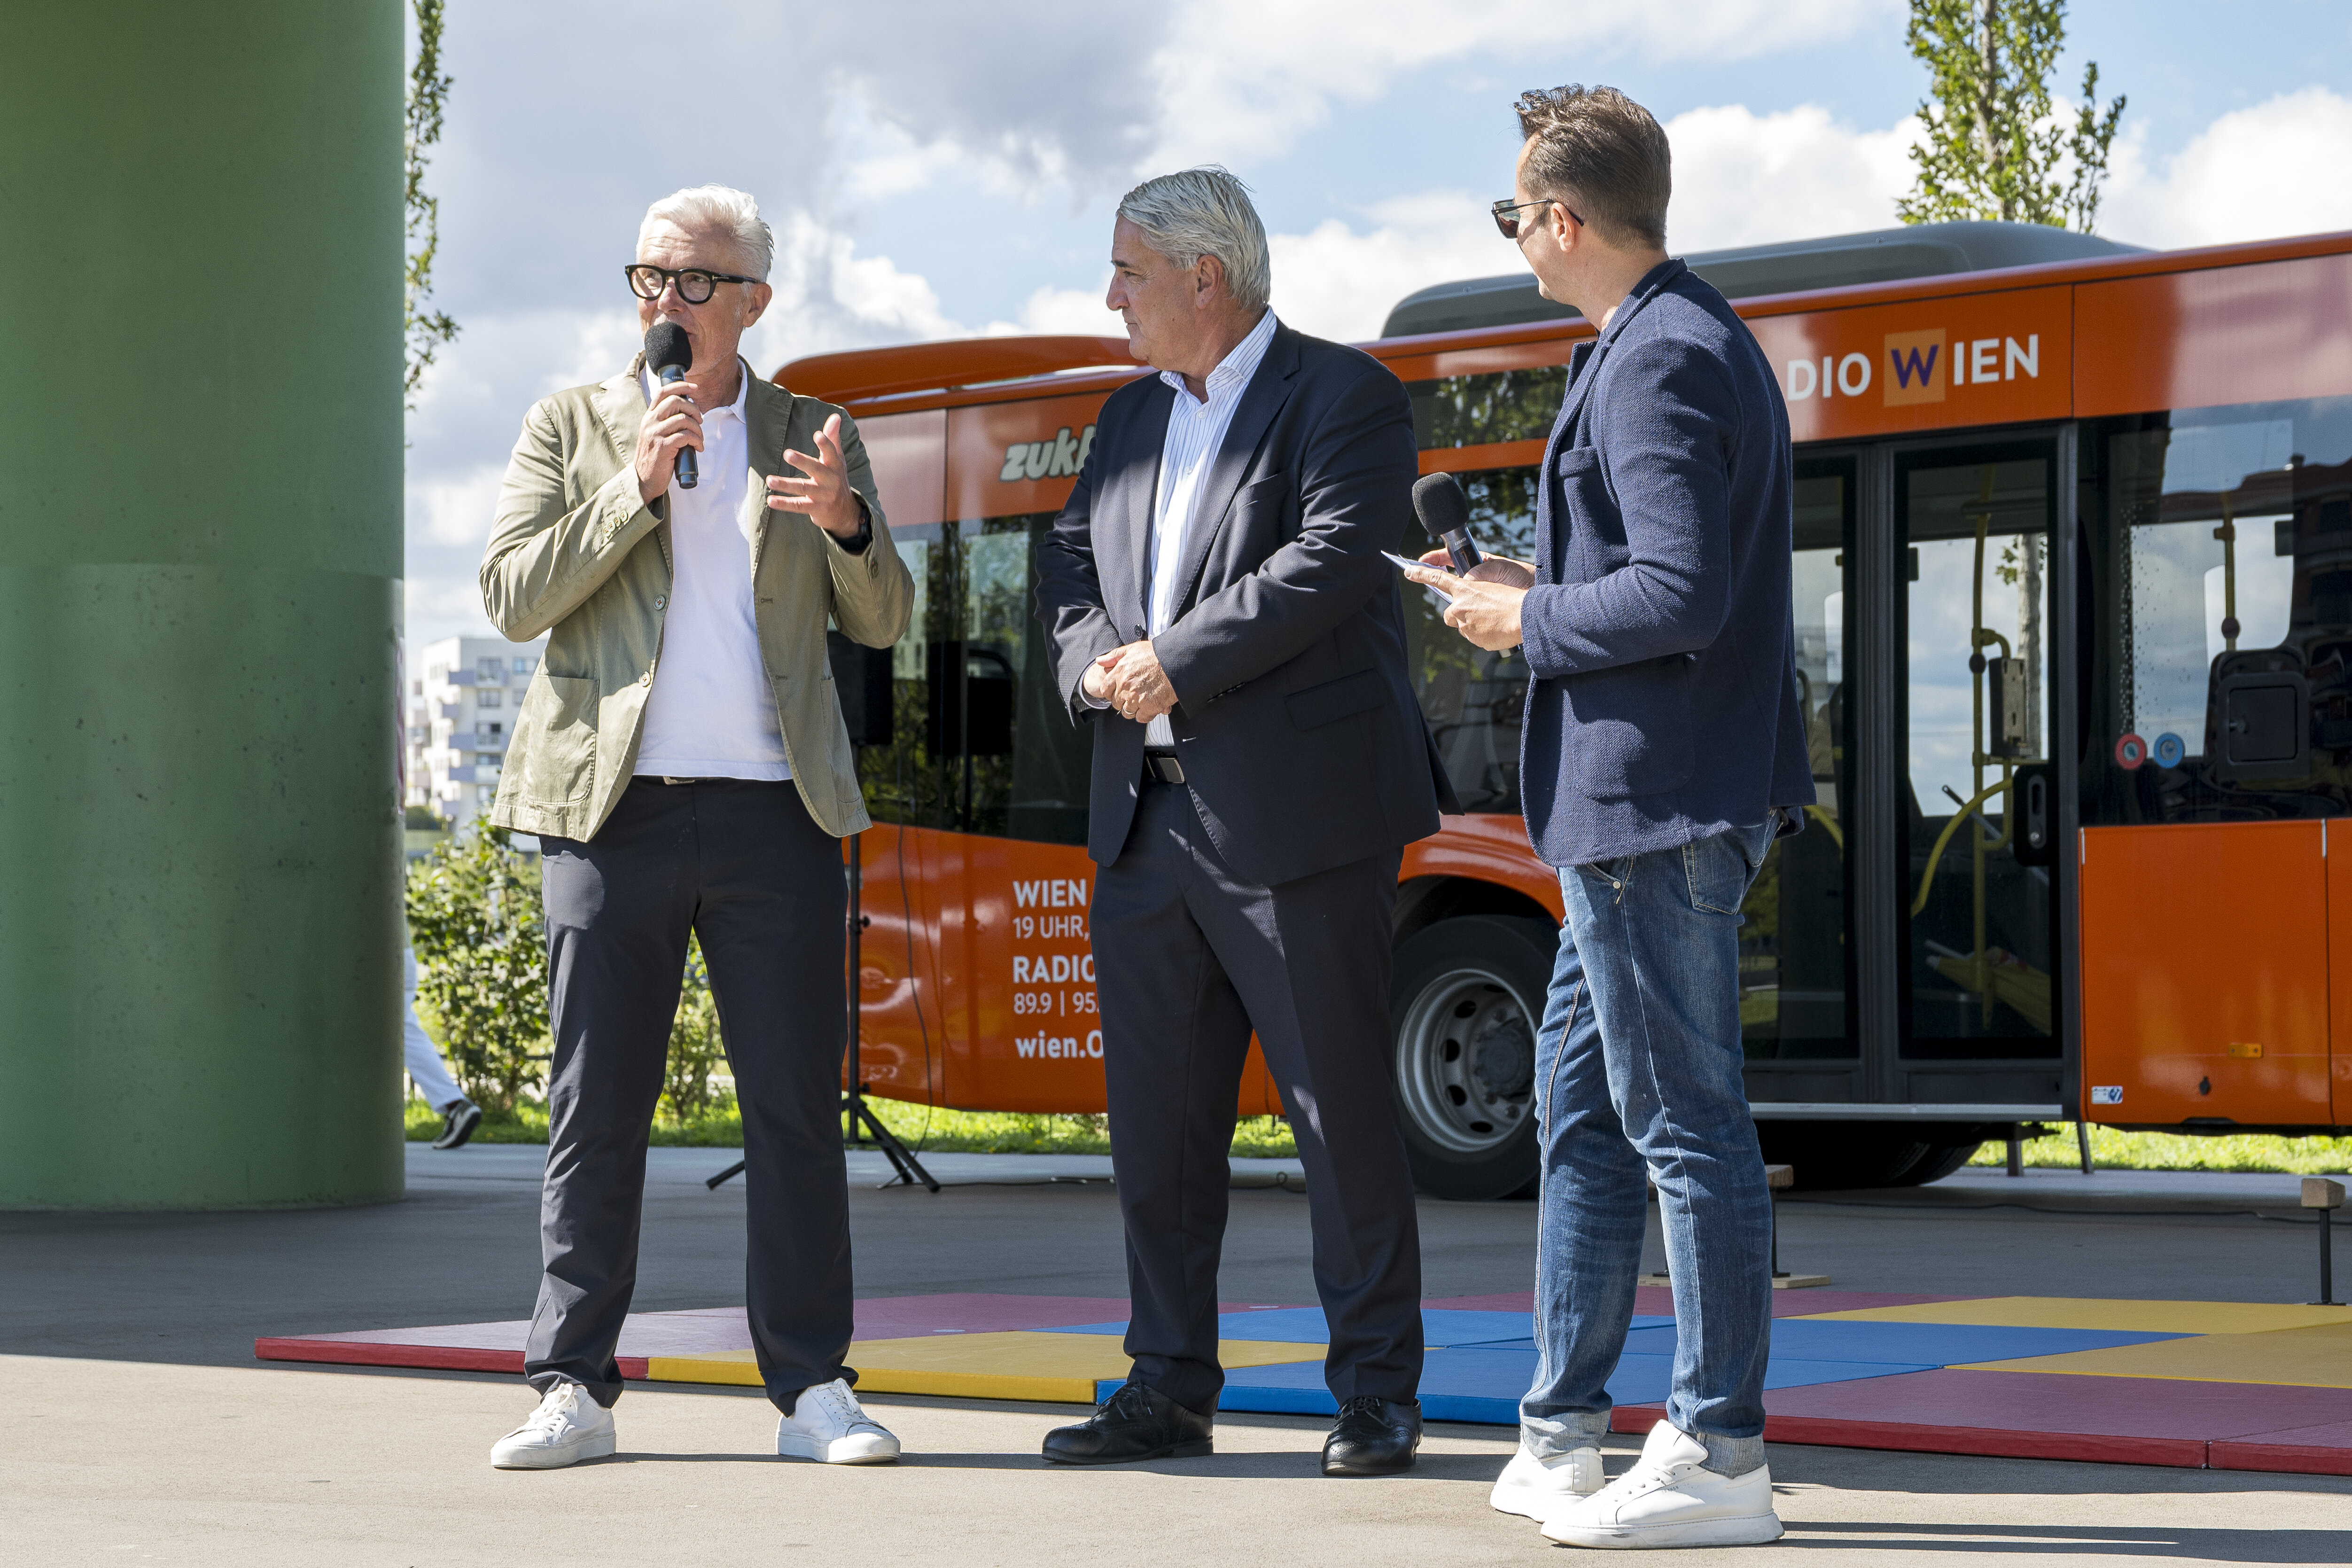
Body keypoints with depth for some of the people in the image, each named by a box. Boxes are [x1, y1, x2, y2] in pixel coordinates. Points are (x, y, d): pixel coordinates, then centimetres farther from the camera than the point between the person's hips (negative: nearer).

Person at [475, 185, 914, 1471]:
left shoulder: (816, 436, 14)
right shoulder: (571, 427, 10)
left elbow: (881, 623, 9)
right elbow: (511, 597, -1)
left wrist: (847, 523, -12)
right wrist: (639, 485, -10)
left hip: (776, 813, 1)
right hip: (615, 808, -1)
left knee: (796, 1109, 0)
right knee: (596, 1109, 0)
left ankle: (812, 1389, 5)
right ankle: (574, 1389, 6)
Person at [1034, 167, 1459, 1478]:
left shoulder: (1344, 398, -4)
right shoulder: (1133, 419, 19)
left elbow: (1334, 561, -17)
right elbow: (1070, 566, 17)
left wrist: (1176, 660, -16)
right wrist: (1097, 666, -4)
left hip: (1294, 818, -7)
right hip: (1147, 818, 7)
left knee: (1344, 1110, -2)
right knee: (1158, 1115, 9)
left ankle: (1378, 1392, 6)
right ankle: (1172, 1391, 17)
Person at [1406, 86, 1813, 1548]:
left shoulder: (1658, 362, -16)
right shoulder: (1698, 338, 17)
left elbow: (1682, 597, -25)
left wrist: (1531, 625, -11)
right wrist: (1543, 587, 15)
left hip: (1657, 802, -11)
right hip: (1639, 804, 11)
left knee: (1685, 1122, -5)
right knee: (1582, 1100, 16)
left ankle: (1720, 1457, 2)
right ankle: (1564, 1434, 23)